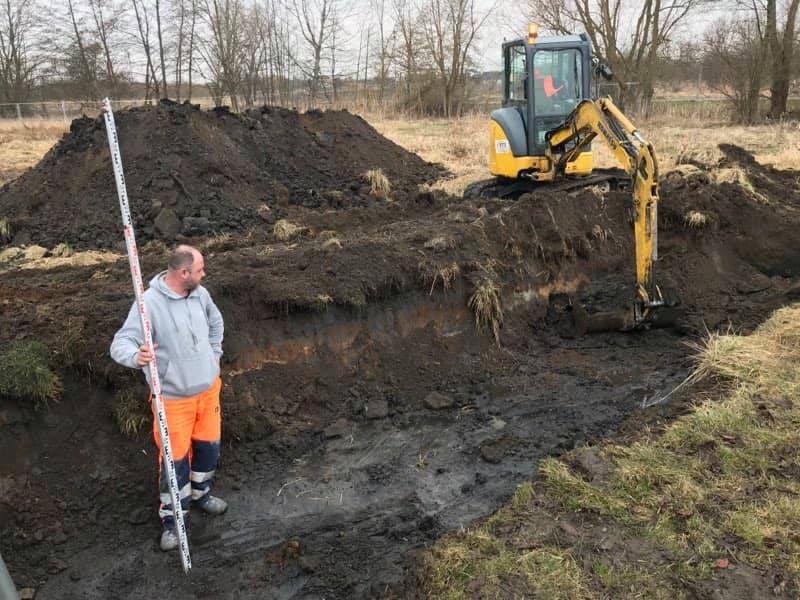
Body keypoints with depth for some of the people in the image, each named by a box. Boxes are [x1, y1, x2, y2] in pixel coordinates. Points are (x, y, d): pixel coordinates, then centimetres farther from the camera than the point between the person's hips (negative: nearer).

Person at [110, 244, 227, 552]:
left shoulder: (201, 294, -3)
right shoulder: (149, 303, -23)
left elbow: (216, 322, 18)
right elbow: (121, 343, -25)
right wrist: (137, 357, -47)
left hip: (208, 388, 6)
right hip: (174, 397, -6)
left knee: (209, 446, 19)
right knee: (175, 457, 5)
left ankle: (200, 493, 46)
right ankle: (171, 517, 28)